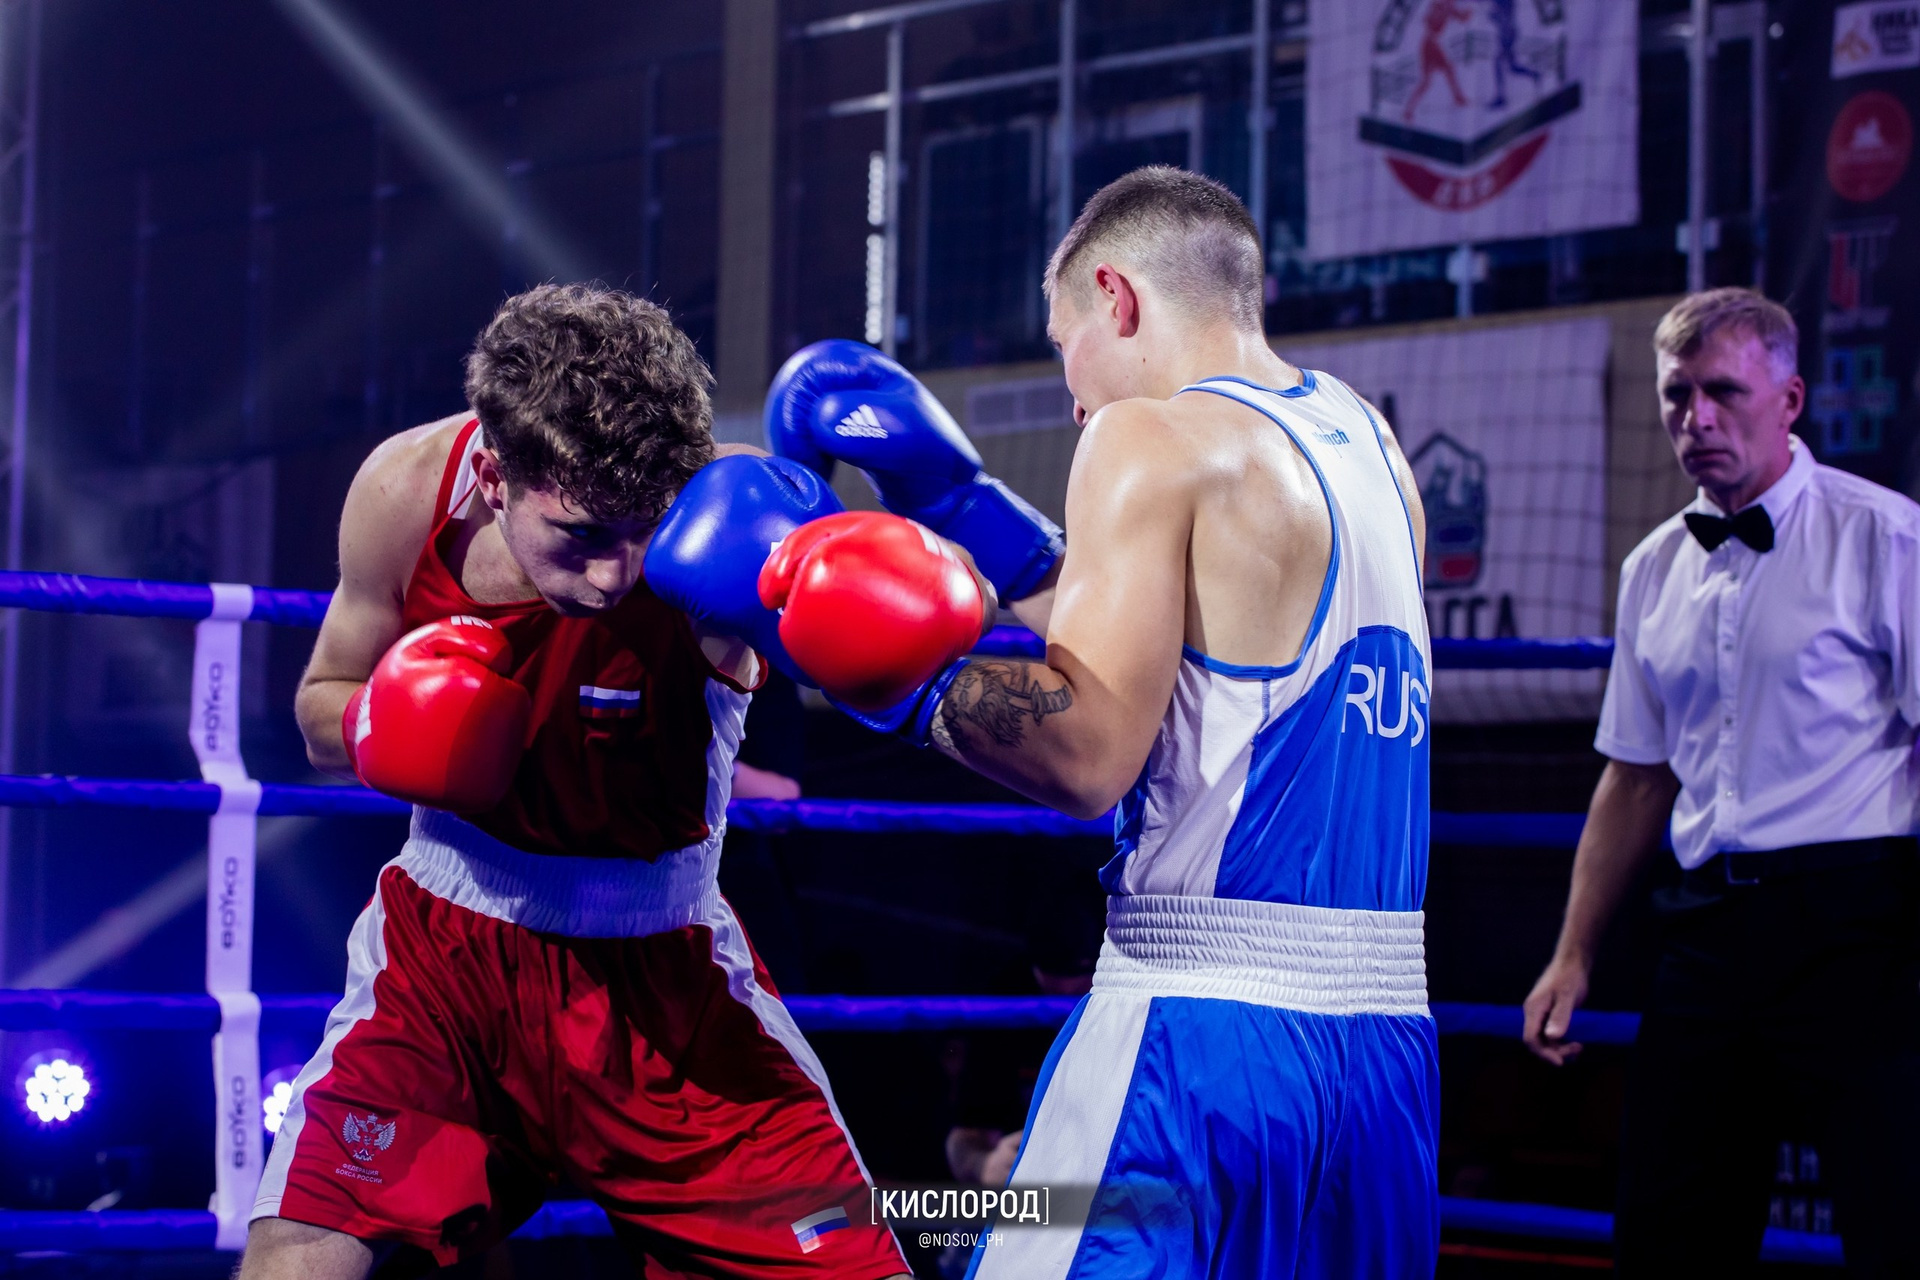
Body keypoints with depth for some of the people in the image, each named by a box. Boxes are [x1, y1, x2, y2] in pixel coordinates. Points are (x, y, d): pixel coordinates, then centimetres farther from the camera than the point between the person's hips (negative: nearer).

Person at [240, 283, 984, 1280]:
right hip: (445, 940, 1)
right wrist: (388, 732, -18)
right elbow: (320, 711, 5)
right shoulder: (409, 490, -14)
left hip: (663, 974, -1)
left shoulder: (713, 520, -25)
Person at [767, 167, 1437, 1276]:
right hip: (1386, 1035, 8)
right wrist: (959, 501, 23)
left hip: (1201, 1029, -8)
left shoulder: (1152, 439, -7)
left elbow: (1089, 751, -17)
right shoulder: (1373, 452, 15)